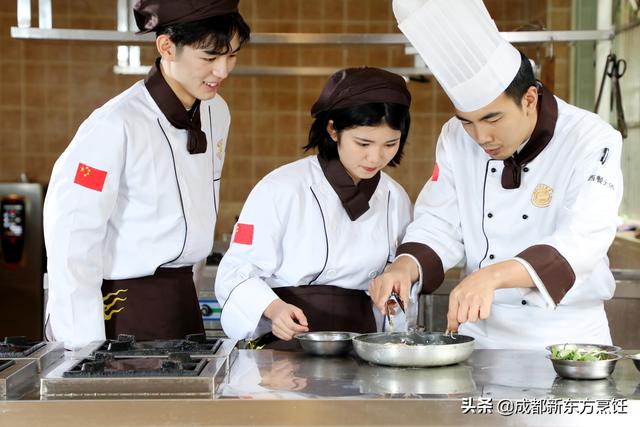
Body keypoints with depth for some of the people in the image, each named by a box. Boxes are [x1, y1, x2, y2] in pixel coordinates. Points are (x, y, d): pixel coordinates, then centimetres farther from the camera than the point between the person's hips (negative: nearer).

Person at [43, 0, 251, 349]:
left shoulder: (216, 114, 3)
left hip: (182, 303, 7)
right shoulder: (116, 126, -20)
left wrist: (181, 291, 17)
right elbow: (70, 235, -19)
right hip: (122, 305, -7)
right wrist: (86, 343, -17)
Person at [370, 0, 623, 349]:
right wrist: (404, 267, -20)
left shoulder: (593, 142, -12)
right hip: (479, 332, 2)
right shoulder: (456, 137, 3)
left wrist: (493, 275, -40)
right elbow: (439, 226, 3)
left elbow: (582, 241, -25)